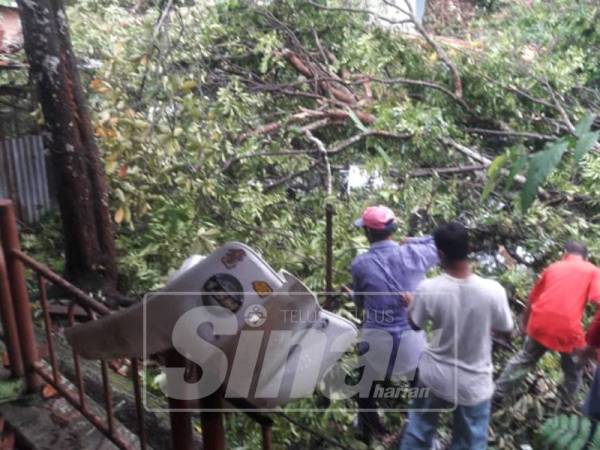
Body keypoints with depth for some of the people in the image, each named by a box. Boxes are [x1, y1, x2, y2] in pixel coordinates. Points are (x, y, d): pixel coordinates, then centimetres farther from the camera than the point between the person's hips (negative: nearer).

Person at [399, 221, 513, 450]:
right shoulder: (493, 290, -23)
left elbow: (415, 324, -3)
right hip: (474, 384, 0)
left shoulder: (428, 289, -22)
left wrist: (411, 303, 18)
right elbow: (504, 329, -4)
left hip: (435, 377, 0)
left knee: (418, 432, 24)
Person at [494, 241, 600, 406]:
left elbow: (532, 298, 21)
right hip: (568, 328, -3)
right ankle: (567, 406, 34)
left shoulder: (553, 267, 17)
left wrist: (524, 322, 34)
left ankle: (498, 394, 28)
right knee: (574, 370, 23)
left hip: (540, 324, 3)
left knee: (524, 360, 23)